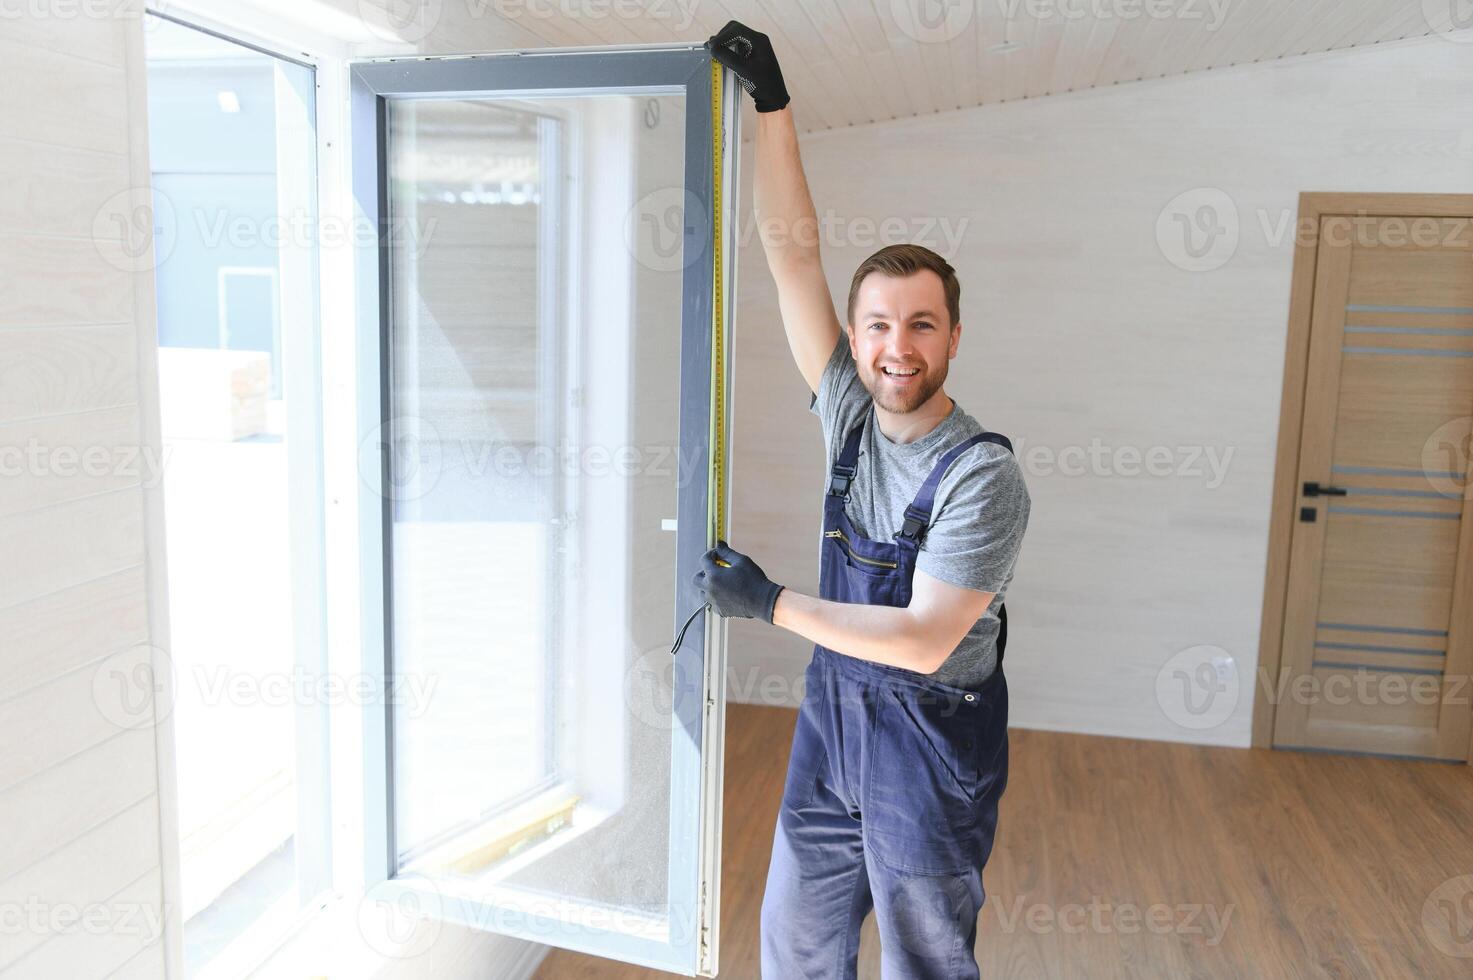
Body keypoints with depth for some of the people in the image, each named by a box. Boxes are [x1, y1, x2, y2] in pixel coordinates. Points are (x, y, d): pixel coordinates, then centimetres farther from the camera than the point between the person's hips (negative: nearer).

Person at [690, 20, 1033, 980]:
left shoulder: (983, 476, -20)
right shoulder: (851, 411, -4)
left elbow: (925, 640, -25)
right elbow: (794, 252, -7)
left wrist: (771, 603, -24)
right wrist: (772, 101, -11)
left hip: (932, 743, -6)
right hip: (832, 719, 6)